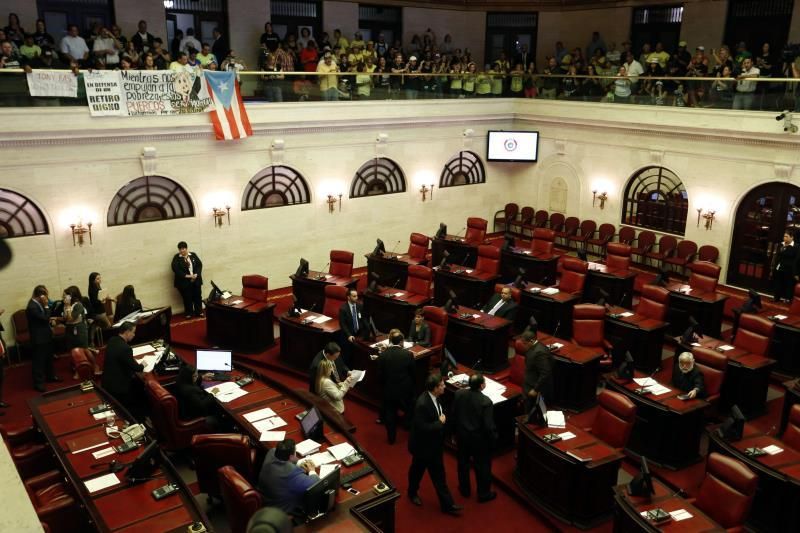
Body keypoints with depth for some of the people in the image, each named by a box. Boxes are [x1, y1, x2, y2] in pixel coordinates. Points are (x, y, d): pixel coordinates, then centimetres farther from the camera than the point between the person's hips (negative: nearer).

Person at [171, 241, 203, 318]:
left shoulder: (193, 255, 6)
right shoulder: (176, 258, -2)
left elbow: (199, 265, 2)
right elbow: (175, 269, -13)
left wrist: (196, 274, -14)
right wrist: (186, 276, -20)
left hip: (196, 280, 2)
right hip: (184, 282, -2)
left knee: (197, 296, 7)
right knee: (187, 298, 4)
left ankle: (199, 312, 19)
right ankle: (189, 313, 16)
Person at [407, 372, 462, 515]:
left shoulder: (435, 397, -8)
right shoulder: (422, 404, -34)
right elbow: (422, 428, -32)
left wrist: (442, 419, -5)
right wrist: (440, 423, -23)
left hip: (435, 444, 7)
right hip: (422, 446, -7)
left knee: (438, 474, 14)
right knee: (417, 470, 20)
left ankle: (447, 504, 23)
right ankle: (412, 493, 46)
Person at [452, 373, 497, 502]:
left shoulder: (459, 394, -14)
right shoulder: (486, 401, -28)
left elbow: (454, 414, -2)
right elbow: (488, 425, -22)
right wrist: (494, 438, -4)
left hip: (462, 434, 5)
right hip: (479, 438, -4)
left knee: (463, 462, 23)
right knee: (482, 466, 16)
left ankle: (464, 489, 40)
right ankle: (484, 494, 31)